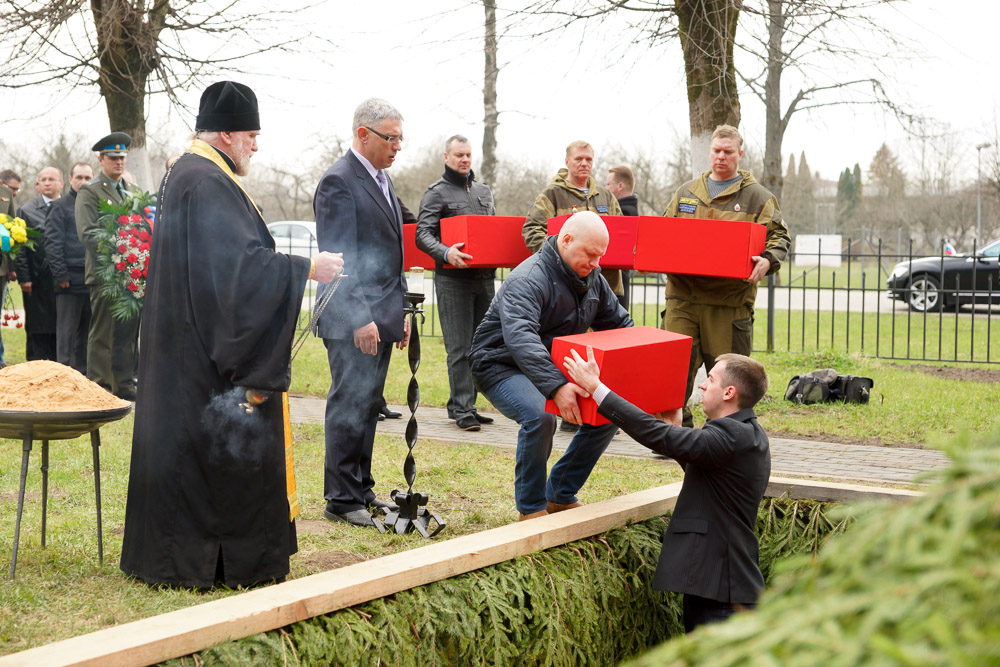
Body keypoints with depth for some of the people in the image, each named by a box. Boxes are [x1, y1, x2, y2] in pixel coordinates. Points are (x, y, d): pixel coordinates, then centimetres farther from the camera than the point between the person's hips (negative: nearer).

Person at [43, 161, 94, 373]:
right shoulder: (61, 206, 0)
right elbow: (52, 243, -5)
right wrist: (61, 275, -12)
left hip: (93, 280, 5)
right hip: (71, 278, -5)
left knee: (87, 330, 9)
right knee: (67, 331, -2)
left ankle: (82, 372, 15)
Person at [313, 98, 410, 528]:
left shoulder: (381, 179, 17)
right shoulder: (339, 182, -13)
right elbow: (339, 260, -18)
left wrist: (400, 311, 18)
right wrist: (360, 319, -22)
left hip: (381, 318, 9)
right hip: (353, 323, -9)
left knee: (368, 407, 14)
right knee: (350, 408, -3)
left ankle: (361, 489, 23)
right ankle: (342, 500, 4)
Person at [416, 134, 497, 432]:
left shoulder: (484, 192, 21)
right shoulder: (437, 192, 0)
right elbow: (422, 234, -10)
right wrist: (445, 253, -28)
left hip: (484, 276, 6)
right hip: (453, 278, -6)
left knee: (479, 345, 8)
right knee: (459, 347, -8)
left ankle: (461, 404, 16)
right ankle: (462, 410, -6)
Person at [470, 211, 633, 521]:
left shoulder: (592, 278, 2)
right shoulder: (528, 280, -26)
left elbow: (620, 325, 11)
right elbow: (520, 338, -42)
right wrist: (556, 386, -54)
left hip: (555, 366, 8)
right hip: (502, 366, -8)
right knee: (539, 415, -35)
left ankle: (561, 495, 6)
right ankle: (531, 507, -15)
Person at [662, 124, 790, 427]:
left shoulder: (757, 197, 7)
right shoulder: (686, 193, 19)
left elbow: (779, 237, 3)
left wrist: (768, 261, -18)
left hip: (730, 299, -3)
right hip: (682, 293, 3)